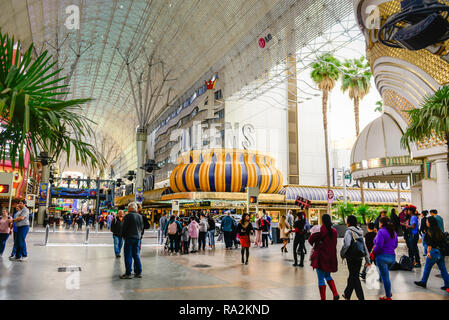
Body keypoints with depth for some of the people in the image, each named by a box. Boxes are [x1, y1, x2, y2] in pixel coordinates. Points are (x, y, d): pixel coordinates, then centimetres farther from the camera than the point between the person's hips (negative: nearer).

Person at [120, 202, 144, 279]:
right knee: (136, 255, 12)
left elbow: (124, 227, -8)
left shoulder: (128, 216, -10)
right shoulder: (140, 216, 10)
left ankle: (128, 273, 0)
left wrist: (123, 236, 7)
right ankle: (138, 272, 14)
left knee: (128, 256, -1)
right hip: (138, 238, 6)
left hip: (129, 238, -6)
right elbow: (142, 228, 16)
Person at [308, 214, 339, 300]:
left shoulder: (320, 230, -15)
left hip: (321, 257, -6)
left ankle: (323, 298, 5)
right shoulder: (334, 231, 2)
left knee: (321, 279, 3)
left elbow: (310, 240, -11)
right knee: (327, 275, 24)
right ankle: (335, 294, 10)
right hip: (331, 257, 6)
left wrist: (314, 245, 8)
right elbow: (333, 243, 14)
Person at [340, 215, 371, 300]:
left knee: (354, 277, 1)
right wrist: (367, 260, 15)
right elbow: (365, 246, 11)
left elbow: (346, 244, -24)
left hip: (351, 257, -7)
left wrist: (342, 253, -8)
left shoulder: (349, 231, -12)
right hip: (359, 257, 7)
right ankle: (347, 295, 32)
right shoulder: (360, 232, 9)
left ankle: (361, 297, 0)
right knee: (352, 276, 18)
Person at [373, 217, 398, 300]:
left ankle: (388, 296, 10)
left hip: (382, 257, -8)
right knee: (385, 274, 25)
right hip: (392, 256, 8)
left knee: (385, 277, 3)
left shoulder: (381, 232, -15)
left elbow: (379, 245, -21)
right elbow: (395, 245, 16)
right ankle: (389, 292, 29)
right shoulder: (393, 232, 9)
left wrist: (374, 252, -6)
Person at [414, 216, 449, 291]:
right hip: (441, 251, 7)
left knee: (427, 267, 6)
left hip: (434, 251, -7)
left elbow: (430, 243, -17)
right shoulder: (439, 230, 9)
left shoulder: (430, 231, -11)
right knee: (443, 269, 12)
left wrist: (428, 252, -18)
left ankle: (423, 282, 15)